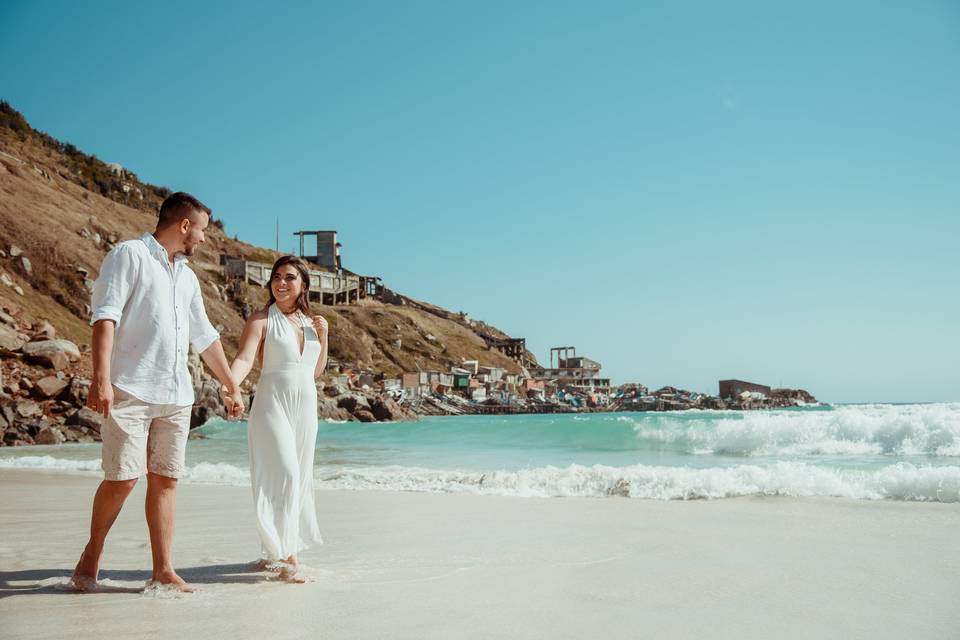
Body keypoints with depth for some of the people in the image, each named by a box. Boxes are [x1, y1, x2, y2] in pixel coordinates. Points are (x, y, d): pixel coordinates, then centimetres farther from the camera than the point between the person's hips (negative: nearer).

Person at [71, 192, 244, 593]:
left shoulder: (187, 277, 22)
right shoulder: (130, 254, 0)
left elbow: (205, 338, 28)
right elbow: (105, 315, -11)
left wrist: (232, 386, 29)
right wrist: (101, 378, -22)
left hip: (176, 395, 7)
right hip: (131, 391, -6)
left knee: (165, 480, 4)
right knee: (122, 479, -5)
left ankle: (163, 571, 8)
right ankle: (92, 552, 18)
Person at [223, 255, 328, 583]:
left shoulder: (309, 322, 14)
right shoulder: (262, 319, -3)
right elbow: (244, 358, -18)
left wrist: (323, 336, 3)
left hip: (305, 408, 6)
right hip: (272, 405, -6)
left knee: (298, 479, 8)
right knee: (283, 475, -16)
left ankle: (273, 550, 20)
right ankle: (287, 555, -13)